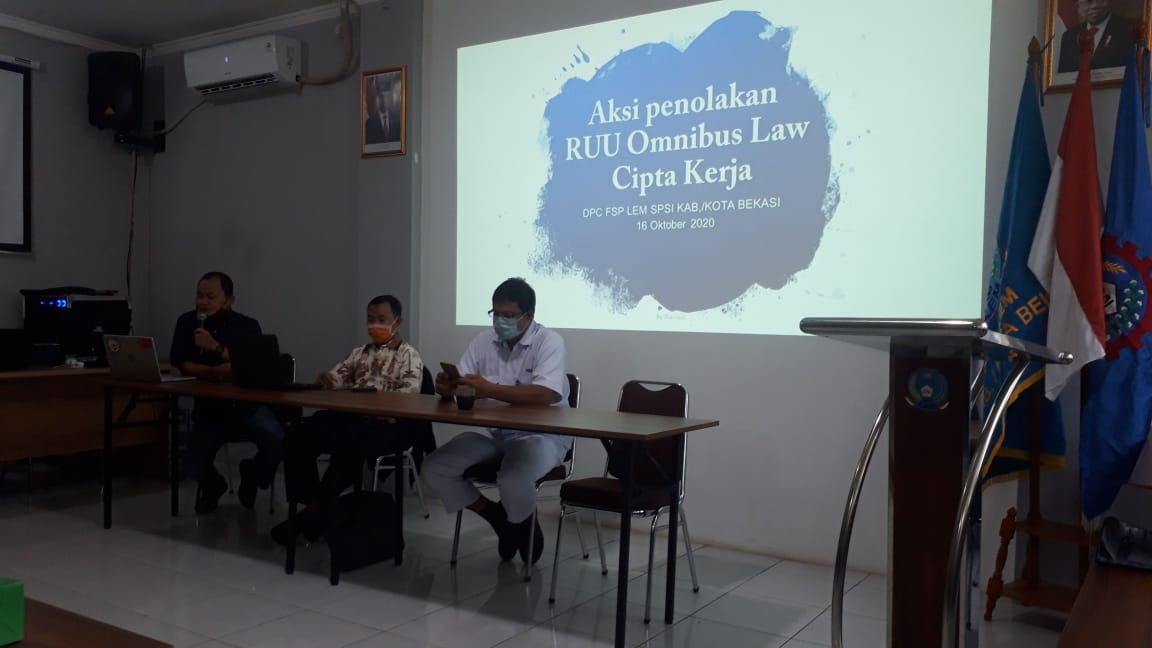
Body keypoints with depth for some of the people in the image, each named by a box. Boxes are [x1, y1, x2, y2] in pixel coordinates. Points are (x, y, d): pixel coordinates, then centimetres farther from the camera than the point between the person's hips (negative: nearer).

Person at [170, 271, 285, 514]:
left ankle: (252, 475, 9)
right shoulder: (187, 322, 2)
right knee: (195, 466, -14)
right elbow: (180, 365, -7)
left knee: (276, 440, -28)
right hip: (208, 408, 2)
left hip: (246, 406, -2)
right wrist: (215, 371, -19)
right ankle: (212, 486, 27)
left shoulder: (247, 326, -5)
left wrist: (216, 347, -26)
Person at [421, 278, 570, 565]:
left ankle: (525, 527, 3)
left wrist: (489, 389, -35)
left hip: (542, 435, -6)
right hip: (494, 432, 6)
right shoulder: (483, 342, 2)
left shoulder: (549, 342, -15)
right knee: (433, 470, -9)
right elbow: (461, 388, 0)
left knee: (513, 482, -35)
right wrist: (447, 386, -26)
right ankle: (499, 518, 10)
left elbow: (546, 394, -30)